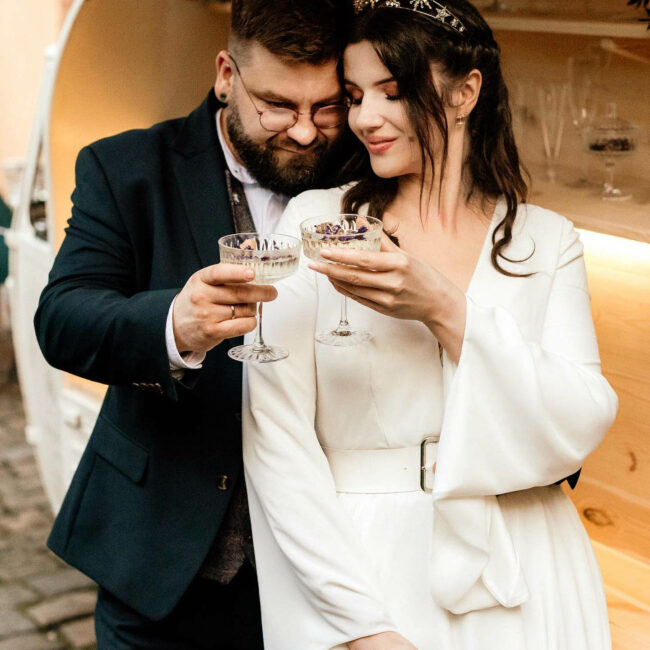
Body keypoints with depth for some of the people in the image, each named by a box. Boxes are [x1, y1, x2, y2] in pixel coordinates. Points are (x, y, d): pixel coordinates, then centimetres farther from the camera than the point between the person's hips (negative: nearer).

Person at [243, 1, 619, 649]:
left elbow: (581, 425, -8)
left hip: (519, 583, 2)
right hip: (358, 569, -2)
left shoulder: (547, 240, 2)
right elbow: (276, 432, -10)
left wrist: (445, 310, -19)